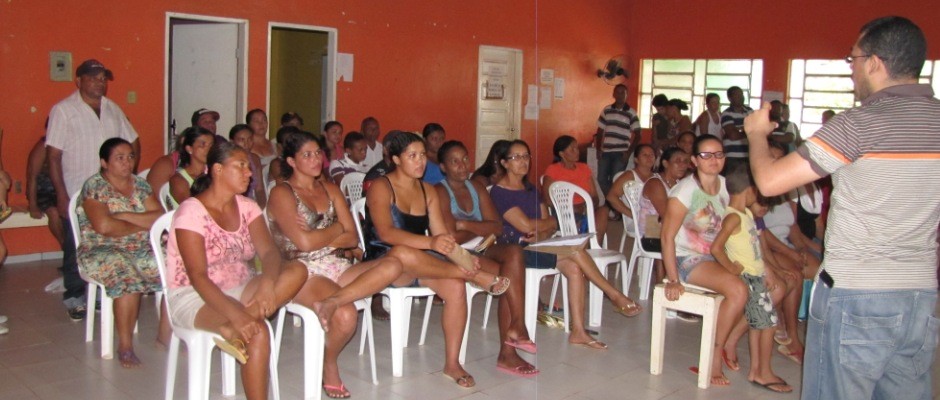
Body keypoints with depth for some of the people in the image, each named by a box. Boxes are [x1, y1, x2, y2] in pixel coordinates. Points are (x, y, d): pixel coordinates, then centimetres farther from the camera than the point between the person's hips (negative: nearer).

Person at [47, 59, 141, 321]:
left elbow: (133, 143, 19)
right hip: (77, 196, -4)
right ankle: (75, 299, 19)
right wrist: (61, 196, -14)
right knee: (76, 250, 4)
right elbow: (53, 155, -10)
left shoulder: (113, 110, 10)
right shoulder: (63, 110, -6)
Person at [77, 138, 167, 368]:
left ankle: (166, 334, -10)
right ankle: (125, 346, -23)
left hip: (143, 249, 5)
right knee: (128, 276, -35)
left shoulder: (140, 184, 12)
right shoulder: (94, 186, -4)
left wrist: (126, 216, -12)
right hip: (104, 251, -4)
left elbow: (161, 217, -1)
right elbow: (104, 226, -19)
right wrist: (142, 224, -7)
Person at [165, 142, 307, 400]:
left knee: (297, 271, -19)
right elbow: (198, 277, -22)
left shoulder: (247, 208, 5)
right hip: (195, 297, -6)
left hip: (239, 290, 7)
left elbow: (269, 252, -8)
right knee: (257, 331, -33)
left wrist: (267, 283, -32)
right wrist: (234, 313, -36)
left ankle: (233, 330, -29)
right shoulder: (191, 212, -13)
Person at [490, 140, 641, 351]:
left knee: (574, 268, -19)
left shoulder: (531, 189, 18)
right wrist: (551, 222, 0)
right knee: (575, 250, -21)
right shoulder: (499, 192, -7)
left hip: (536, 246, 7)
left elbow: (550, 225, 11)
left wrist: (542, 233, -12)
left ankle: (578, 331, -18)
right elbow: (525, 225, -16)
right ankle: (615, 296, -9)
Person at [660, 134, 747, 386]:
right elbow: (667, 236, -16)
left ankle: (728, 344, 7)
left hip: (717, 257, 7)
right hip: (688, 260, -7)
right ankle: (714, 356, -9)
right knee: (738, 290, -26)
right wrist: (673, 280, -20)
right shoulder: (685, 190, -15)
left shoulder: (726, 186, 3)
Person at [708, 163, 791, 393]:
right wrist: (732, 268, -19)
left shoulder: (747, 213, 10)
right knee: (768, 322, -2)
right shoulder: (734, 217, -19)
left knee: (757, 322, 14)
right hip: (747, 277, -9)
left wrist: (767, 271, 13)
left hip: (756, 274, 9)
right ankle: (764, 374, 9)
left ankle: (755, 370, 23)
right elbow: (715, 248, -28)